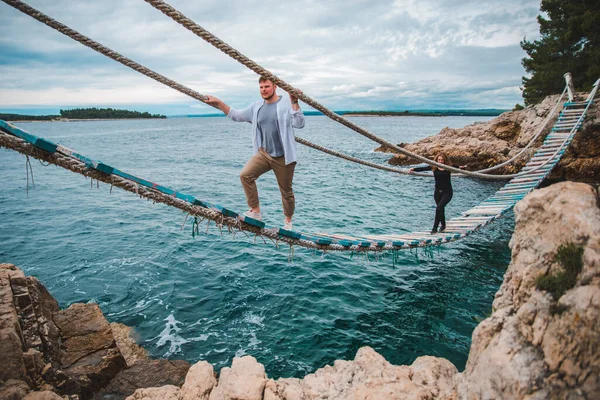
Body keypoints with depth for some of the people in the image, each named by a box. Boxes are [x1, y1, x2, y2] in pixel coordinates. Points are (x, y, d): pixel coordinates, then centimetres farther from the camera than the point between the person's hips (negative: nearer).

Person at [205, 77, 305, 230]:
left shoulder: (287, 104, -7)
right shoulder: (256, 106, 9)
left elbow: (299, 124, -18)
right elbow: (236, 115, 16)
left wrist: (295, 103, -28)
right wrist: (218, 103, 9)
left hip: (283, 157, -4)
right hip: (264, 153, 4)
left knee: (286, 192, 5)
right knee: (245, 174, -18)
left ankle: (288, 220, 28)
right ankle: (255, 211, -7)